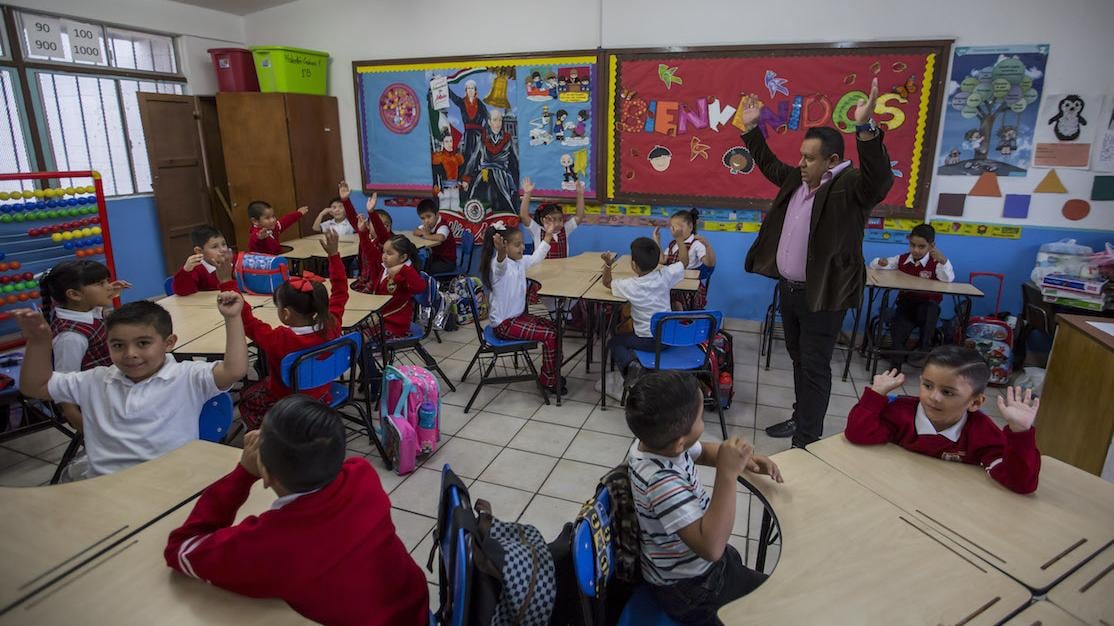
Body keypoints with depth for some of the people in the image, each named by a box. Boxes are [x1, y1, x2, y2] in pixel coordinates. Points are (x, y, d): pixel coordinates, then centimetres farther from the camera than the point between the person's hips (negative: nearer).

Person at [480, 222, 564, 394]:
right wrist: (500, 251, -69)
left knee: (554, 328, 12)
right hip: (504, 323, -10)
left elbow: (536, 257, 25)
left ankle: (551, 373, 23)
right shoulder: (499, 265, -21)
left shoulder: (520, 261, 7)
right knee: (550, 335, -15)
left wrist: (548, 235, 25)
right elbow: (502, 262, -46)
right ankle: (548, 380, 2)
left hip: (518, 315, 10)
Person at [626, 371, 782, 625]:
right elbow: (711, 547, -42)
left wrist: (744, 459, -10)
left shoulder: (655, 439, -14)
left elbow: (703, 450, 7)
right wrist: (727, 474, -42)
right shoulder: (662, 483, -39)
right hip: (689, 589, -7)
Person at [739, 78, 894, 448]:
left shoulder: (851, 186, -16)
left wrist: (865, 130, -48)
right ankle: (801, 418, 35)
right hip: (788, 289, 8)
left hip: (822, 295, -8)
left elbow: (879, 178, -37)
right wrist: (750, 128, 22)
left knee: (815, 367, -1)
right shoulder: (797, 179, 8)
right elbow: (768, 164, 23)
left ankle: (807, 440, 8)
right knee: (799, 359, 19)